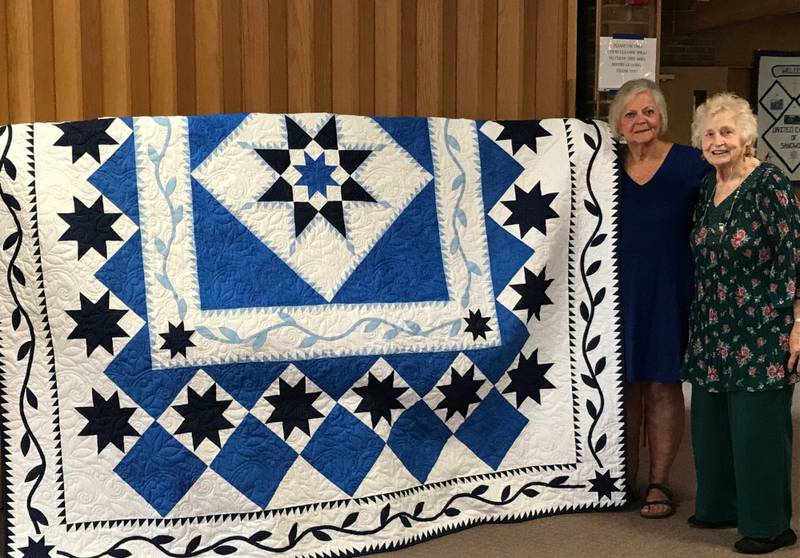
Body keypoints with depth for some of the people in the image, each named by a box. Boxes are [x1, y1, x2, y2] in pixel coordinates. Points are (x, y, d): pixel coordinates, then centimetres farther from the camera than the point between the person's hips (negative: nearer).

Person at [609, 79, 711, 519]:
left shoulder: (689, 164, -4)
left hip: (668, 290, -2)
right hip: (619, 288, 2)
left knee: (662, 385, 4)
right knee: (625, 386, 9)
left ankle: (659, 483, 16)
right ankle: (625, 480, 22)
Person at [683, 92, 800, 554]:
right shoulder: (707, 188, 9)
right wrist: (698, 322, 19)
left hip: (761, 330, -7)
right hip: (714, 331, 7)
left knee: (759, 425, 0)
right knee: (712, 421, 14)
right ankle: (722, 506, 30)